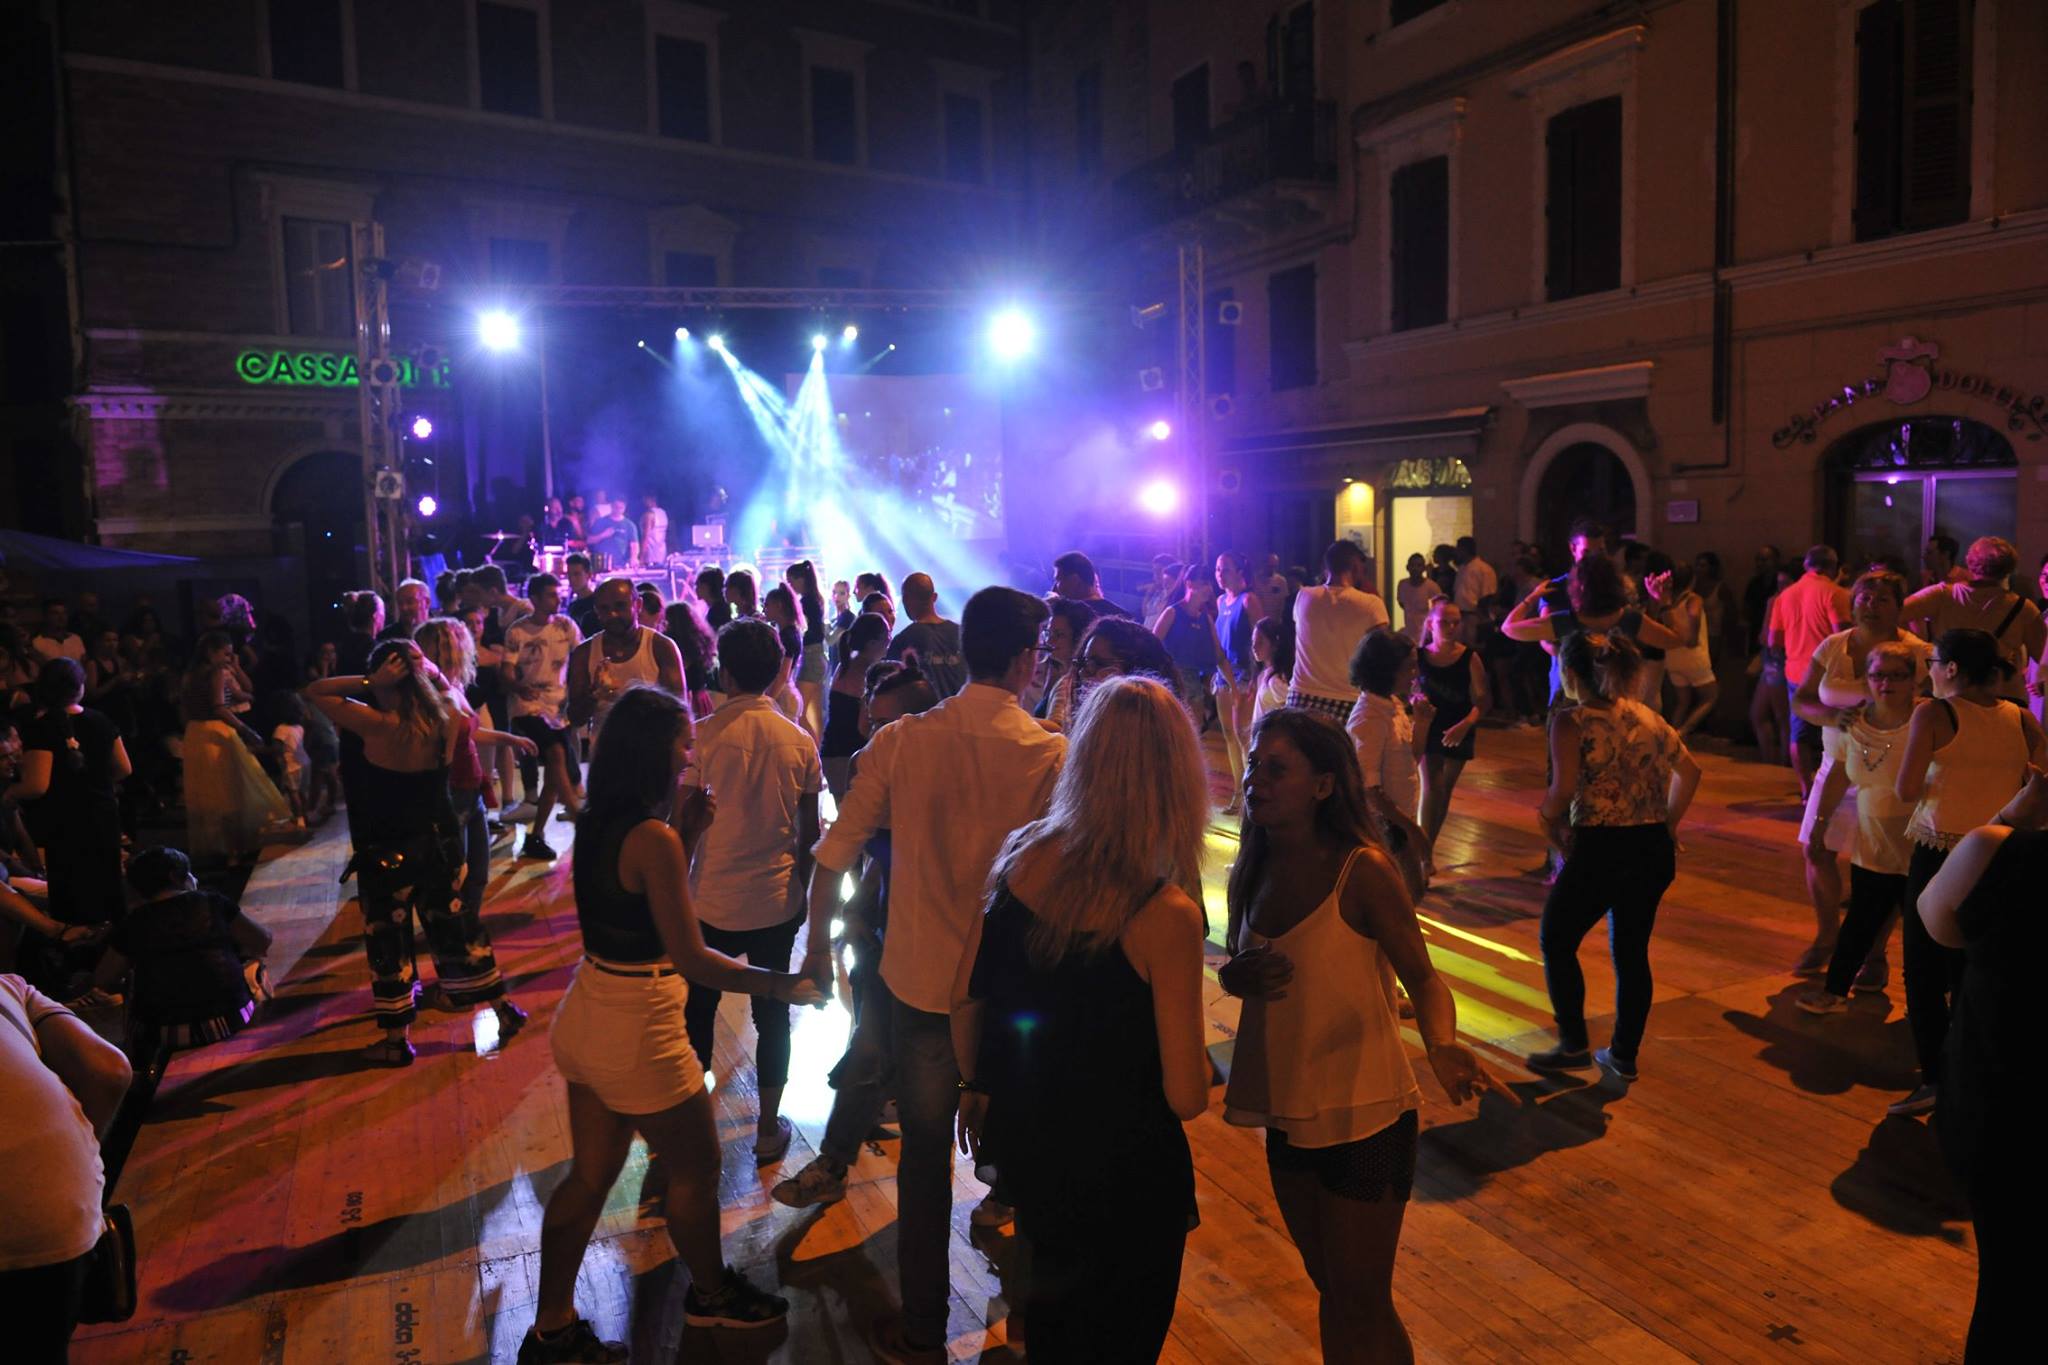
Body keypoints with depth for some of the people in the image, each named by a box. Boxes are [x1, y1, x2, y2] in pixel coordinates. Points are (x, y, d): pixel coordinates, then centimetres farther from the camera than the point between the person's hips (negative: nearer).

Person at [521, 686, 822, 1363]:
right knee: (697, 1168, 15)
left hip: (587, 1019, 8)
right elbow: (692, 959, -22)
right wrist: (781, 985, -13)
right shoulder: (652, 837, -24)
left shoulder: (597, 822, 1)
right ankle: (712, 1293, 37)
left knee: (590, 1175, 20)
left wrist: (686, 832, 3)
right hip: (637, 1033, -8)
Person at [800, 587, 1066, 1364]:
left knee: (925, 1153, 16)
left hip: (919, 979, 1)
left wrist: (818, 948, 9)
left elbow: (832, 858, -5)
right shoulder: (1051, 754, -15)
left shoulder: (900, 742, -9)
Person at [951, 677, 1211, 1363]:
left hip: (1021, 1144, 5)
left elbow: (965, 998, -2)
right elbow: (1186, 1096, -24)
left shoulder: (1021, 854, -14)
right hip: (1124, 1177, -4)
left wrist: (976, 1088, 16)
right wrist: (1198, 1062, -1)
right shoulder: (1166, 915, -29)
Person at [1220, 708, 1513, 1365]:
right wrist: (1237, 974, -13)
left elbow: (1422, 976, -14)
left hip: (1362, 1119, -6)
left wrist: (1441, 1043, -34)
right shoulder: (1252, 873, -1)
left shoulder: (1363, 872, -19)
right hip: (1291, 1111, 6)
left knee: (1359, 1310, 7)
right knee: (1329, 1287, 23)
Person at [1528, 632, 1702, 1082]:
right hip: (1654, 850, 7)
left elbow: (1564, 788, -22)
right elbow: (1689, 771, 13)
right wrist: (1668, 824, 19)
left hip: (1600, 848, -6)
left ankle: (1573, 1045, 19)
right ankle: (1624, 1055, 26)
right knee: (1632, 951, 17)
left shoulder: (1571, 723, -12)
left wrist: (1550, 822, -4)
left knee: (1556, 942, 14)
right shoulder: (1648, 716, 8)